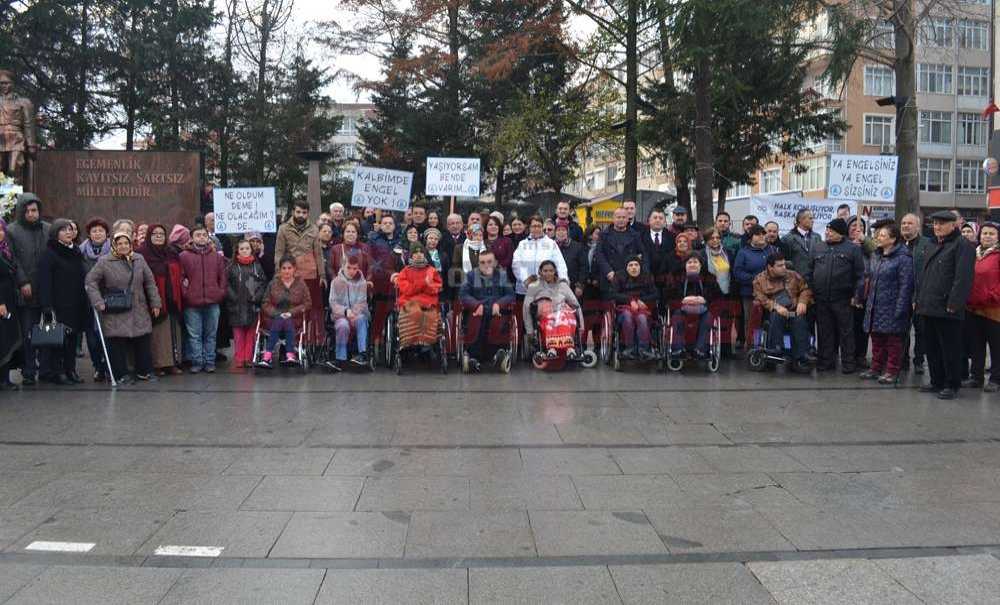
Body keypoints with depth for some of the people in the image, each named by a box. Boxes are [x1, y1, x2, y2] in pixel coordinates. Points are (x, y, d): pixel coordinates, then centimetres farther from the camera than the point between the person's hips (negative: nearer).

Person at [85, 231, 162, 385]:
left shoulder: (139, 260, 6)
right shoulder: (104, 262, -4)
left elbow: (150, 282, 10)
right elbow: (91, 281, -3)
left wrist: (155, 303, 7)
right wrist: (98, 302, -11)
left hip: (139, 311, 3)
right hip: (115, 313, -3)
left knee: (142, 342, 8)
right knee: (117, 344, -1)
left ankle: (144, 371, 21)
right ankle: (121, 374, 10)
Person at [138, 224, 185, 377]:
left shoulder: (172, 253, 16)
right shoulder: (142, 254, -2)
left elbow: (180, 273, 20)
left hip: (173, 299, 5)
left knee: (174, 330, 6)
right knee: (158, 332, -5)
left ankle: (174, 362, 12)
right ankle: (158, 364, 0)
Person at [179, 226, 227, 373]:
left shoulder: (217, 256, 11)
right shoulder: (184, 256, 3)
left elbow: (222, 277, 12)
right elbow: (180, 277, 1)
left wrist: (221, 293, 3)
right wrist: (185, 293, -7)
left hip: (213, 302, 2)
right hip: (192, 304, -2)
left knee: (211, 334, 8)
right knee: (194, 335, 3)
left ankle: (210, 361, 15)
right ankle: (197, 362, 10)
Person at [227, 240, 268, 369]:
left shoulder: (257, 266, 9)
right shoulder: (232, 267, 4)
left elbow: (263, 283, 4)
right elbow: (227, 285, -1)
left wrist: (257, 297, -8)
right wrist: (234, 298, -11)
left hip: (253, 306, 1)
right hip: (237, 307, -1)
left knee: (251, 334, 5)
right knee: (239, 334, 1)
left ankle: (249, 358, 11)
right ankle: (239, 359, 7)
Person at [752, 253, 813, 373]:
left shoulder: (793, 275, 16)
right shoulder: (760, 280, 6)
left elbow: (805, 289, 15)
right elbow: (760, 299, -6)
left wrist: (802, 301, -6)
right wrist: (775, 306, -22)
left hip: (794, 310, 2)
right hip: (772, 312, -2)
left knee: (800, 320, -30)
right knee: (776, 316, -37)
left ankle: (800, 360, -31)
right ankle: (776, 349, -32)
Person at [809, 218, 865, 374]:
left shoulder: (853, 249, 0)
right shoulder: (817, 248, 12)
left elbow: (859, 275, -2)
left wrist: (856, 295, -9)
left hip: (843, 299, -4)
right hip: (821, 299, 4)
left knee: (846, 332, 3)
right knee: (824, 332, 10)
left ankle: (848, 362, 11)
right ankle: (826, 361, 19)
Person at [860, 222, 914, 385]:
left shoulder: (903, 258, -12)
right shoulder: (876, 256, 13)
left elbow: (905, 286, -15)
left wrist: (900, 309, -19)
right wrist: (868, 302, 13)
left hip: (891, 309, -7)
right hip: (875, 307, 7)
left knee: (893, 341, 2)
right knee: (877, 339, 14)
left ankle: (892, 371, 11)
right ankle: (876, 368, 23)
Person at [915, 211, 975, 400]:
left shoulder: (962, 245, -8)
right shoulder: (934, 246, 20)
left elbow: (963, 278, -17)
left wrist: (953, 304, -22)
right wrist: (919, 299, 17)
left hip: (946, 309, -9)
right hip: (929, 308, 9)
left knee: (950, 349, -1)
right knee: (932, 348, 14)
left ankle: (952, 385, 8)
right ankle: (937, 382, 24)